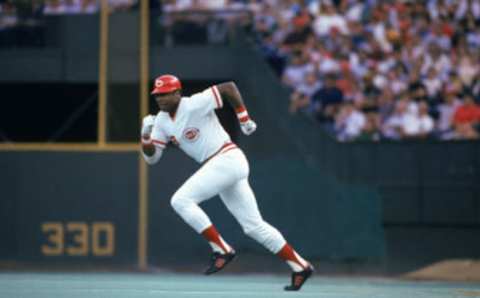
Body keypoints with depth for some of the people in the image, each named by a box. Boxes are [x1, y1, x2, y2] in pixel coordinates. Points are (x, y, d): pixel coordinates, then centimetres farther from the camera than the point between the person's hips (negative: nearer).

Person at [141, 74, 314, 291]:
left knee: (181, 200, -16)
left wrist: (244, 119, -9)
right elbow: (151, 157, 10)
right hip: (217, 167, 9)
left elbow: (229, 87, -11)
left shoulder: (194, 105, -12)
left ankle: (222, 250, -13)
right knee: (254, 226, 8)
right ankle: (300, 267, 12)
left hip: (228, 160, -9)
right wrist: (146, 135, -8)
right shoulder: (162, 121, 11)